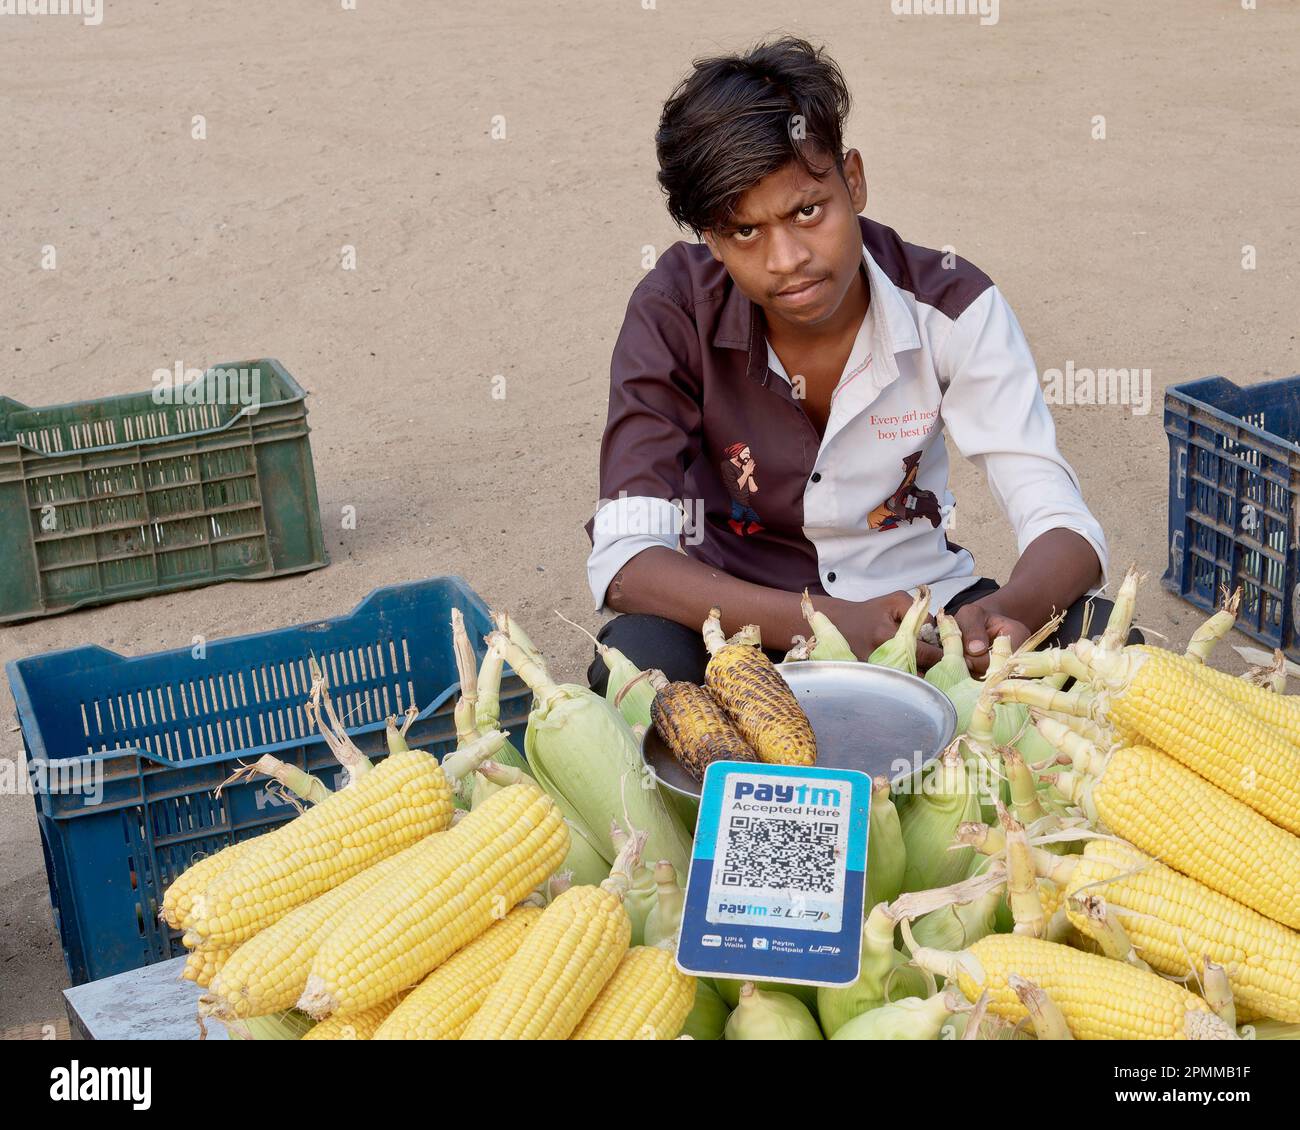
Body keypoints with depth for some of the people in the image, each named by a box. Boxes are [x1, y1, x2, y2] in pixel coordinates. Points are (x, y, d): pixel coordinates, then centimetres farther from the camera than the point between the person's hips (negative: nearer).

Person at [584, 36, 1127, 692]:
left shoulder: (953, 305, -15)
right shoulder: (673, 316, -19)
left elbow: (1066, 530, -17)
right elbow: (622, 560, -25)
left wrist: (1005, 613, -43)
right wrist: (828, 623, -40)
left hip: (918, 601, 2)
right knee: (639, 656, -35)